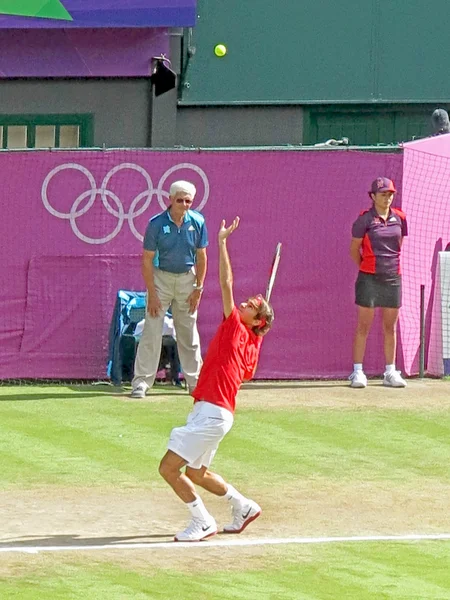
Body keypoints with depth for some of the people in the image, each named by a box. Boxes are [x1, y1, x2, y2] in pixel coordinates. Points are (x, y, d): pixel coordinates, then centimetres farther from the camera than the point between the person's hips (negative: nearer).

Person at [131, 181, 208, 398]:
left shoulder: (197, 222, -8)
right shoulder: (156, 224, -16)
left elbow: (201, 256, 2)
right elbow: (147, 260, -13)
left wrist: (198, 288, 0)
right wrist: (152, 294, -16)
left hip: (187, 278, 3)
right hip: (161, 277, -3)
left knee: (189, 332, 10)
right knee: (152, 331, -8)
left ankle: (195, 381, 19)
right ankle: (141, 382, -6)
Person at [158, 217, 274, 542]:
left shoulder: (235, 328, -9)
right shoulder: (250, 346, 13)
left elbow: (227, 284, -15)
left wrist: (223, 241, -15)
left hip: (212, 414, -10)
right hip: (207, 412, 10)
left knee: (169, 468, -11)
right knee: (196, 472, 24)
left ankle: (203, 523, -2)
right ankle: (243, 506, 35)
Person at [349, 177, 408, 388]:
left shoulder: (399, 218, 6)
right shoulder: (365, 219, -6)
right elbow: (354, 250, 0)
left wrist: (393, 265, 14)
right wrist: (366, 268, 3)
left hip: (393, 278, 4)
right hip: (369, 278, -4)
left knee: (390, 327, 8)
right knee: (363, 325, -3)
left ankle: (390, 372, 14)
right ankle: (358, 371, -1)